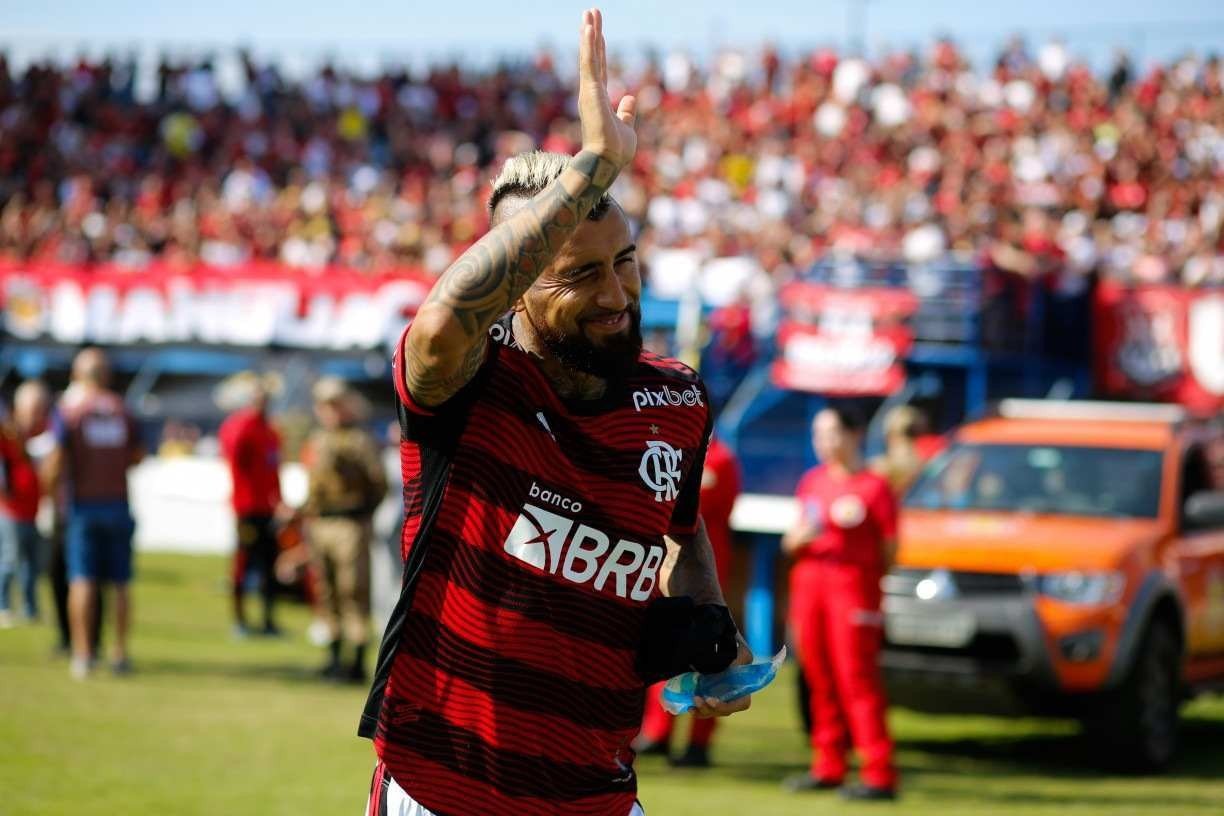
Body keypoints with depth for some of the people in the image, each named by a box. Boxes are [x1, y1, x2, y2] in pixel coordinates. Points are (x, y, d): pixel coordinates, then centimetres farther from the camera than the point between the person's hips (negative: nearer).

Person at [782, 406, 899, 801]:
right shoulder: (812, 481, 13)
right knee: (819, 676, 7)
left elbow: (889, 550, -2)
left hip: (853, 583, -6)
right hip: (809, 581, 6)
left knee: (857, 677, -10)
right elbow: (791, 542, 15)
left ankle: (879, 775, -10)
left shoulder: (873, 486, -4)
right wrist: (800, 538, -5)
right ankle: (827, 767, 16)